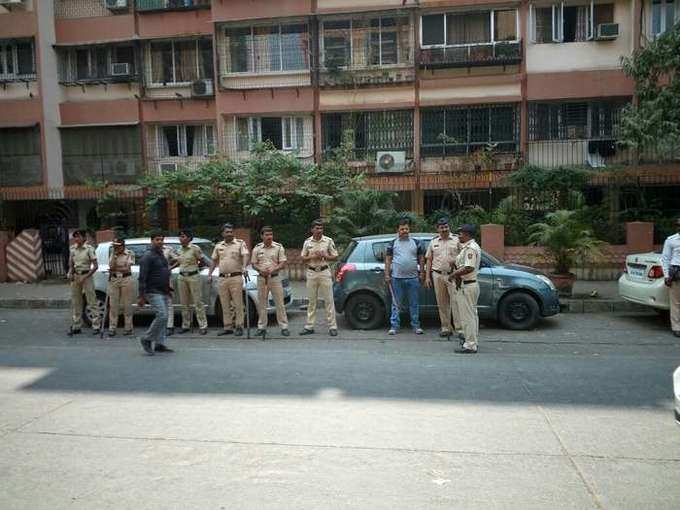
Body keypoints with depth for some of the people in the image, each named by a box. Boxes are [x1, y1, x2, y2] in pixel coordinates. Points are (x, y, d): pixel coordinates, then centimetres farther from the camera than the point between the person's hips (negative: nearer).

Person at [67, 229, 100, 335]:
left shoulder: (89, 248, -9)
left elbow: (95, 266, -10)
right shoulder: (72, 249, 6)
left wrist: (85, 277, -15)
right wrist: (70, 273, -2)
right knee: (75, 302, 10)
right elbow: (71, 264, 17)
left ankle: (96, 326, 2)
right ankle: (75, 326, 19)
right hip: (75, 276, 5)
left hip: (86, 276, -5)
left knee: (92, 301, -3)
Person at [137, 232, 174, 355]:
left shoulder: (162, 255, 17)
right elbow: (142, 277, -14)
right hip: (154, 292, -8)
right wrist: (141, 296, -18)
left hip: (164, 292, 8)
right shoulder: (148, 256, -9)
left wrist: (168, 290, 21)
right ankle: (147, 339, -1)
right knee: (162, 316, -16)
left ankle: (159, 344, 15)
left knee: (163, 317, 8)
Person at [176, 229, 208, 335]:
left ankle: (203, 326, 0)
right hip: (182, 277, 6)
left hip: (193, 276, -6)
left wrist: (193, 266, 0)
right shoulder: (179, 250, 10)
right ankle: (185, 326, 20)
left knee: (198, 302, -4)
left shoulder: (195, 248, -7)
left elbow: (202, 262, -1)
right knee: (184, 303, 10)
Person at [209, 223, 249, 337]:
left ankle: (239, 327, 4)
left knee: (238, 304, -3)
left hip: (236, 277, -4)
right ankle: (227, 327, 17)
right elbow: (214, 261, 21)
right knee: (225, 305, 9)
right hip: (222, 278, 5)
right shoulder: (218, 246, 15)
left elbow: (245, 256, -14)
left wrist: (244, 268, -31)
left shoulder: (240, 243, 1)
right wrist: (210, 274, 12)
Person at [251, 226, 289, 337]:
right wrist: (261, 270, -14)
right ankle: (261, 326, 15)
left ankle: (284, 326, 3)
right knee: (261, 303, 6)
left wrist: (273, 269, -20)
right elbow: (253, 264, 7)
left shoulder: (279, 247, 1)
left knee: (280, 303, -2)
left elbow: (283, 263, -3)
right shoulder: (257, 248, 6)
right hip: (261, 278, 2)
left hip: (275, 277, -2)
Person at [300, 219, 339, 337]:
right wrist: (312, 257, -10)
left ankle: (332, 326, 3)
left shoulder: (329, 241, 0)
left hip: (325, 272, -2)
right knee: (311, 300, 8)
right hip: (311, 273, 2)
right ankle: (309, 326, 14)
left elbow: (335, 257, 2)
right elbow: (303, 259, 9)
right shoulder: (307, 242, 6)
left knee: (329, 300, -2)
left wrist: (324, 256, -14)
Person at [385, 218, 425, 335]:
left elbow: (421, 258, 11)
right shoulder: (392, 244, 6)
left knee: (414, 304, 7)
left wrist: (422, 273, 3)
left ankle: (416, 326, 15)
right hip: (397, 278, -1)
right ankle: (394, 326, 8)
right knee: (396, 304, 3)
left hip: (413, 278, 1)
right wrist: (387, 275, -2)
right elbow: (388, 260, 5)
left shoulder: (416, 243, 9)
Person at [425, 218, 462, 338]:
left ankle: (459, 328, -5)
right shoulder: (433, 242, 12)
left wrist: (456, 262, -19)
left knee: (456, 301, -7)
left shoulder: (457, 239, 4)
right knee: (442, 303, 7)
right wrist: (427, 276, 6)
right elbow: (429, 260, 12)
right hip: (438, 275, 3)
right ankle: (445, 328, 15)